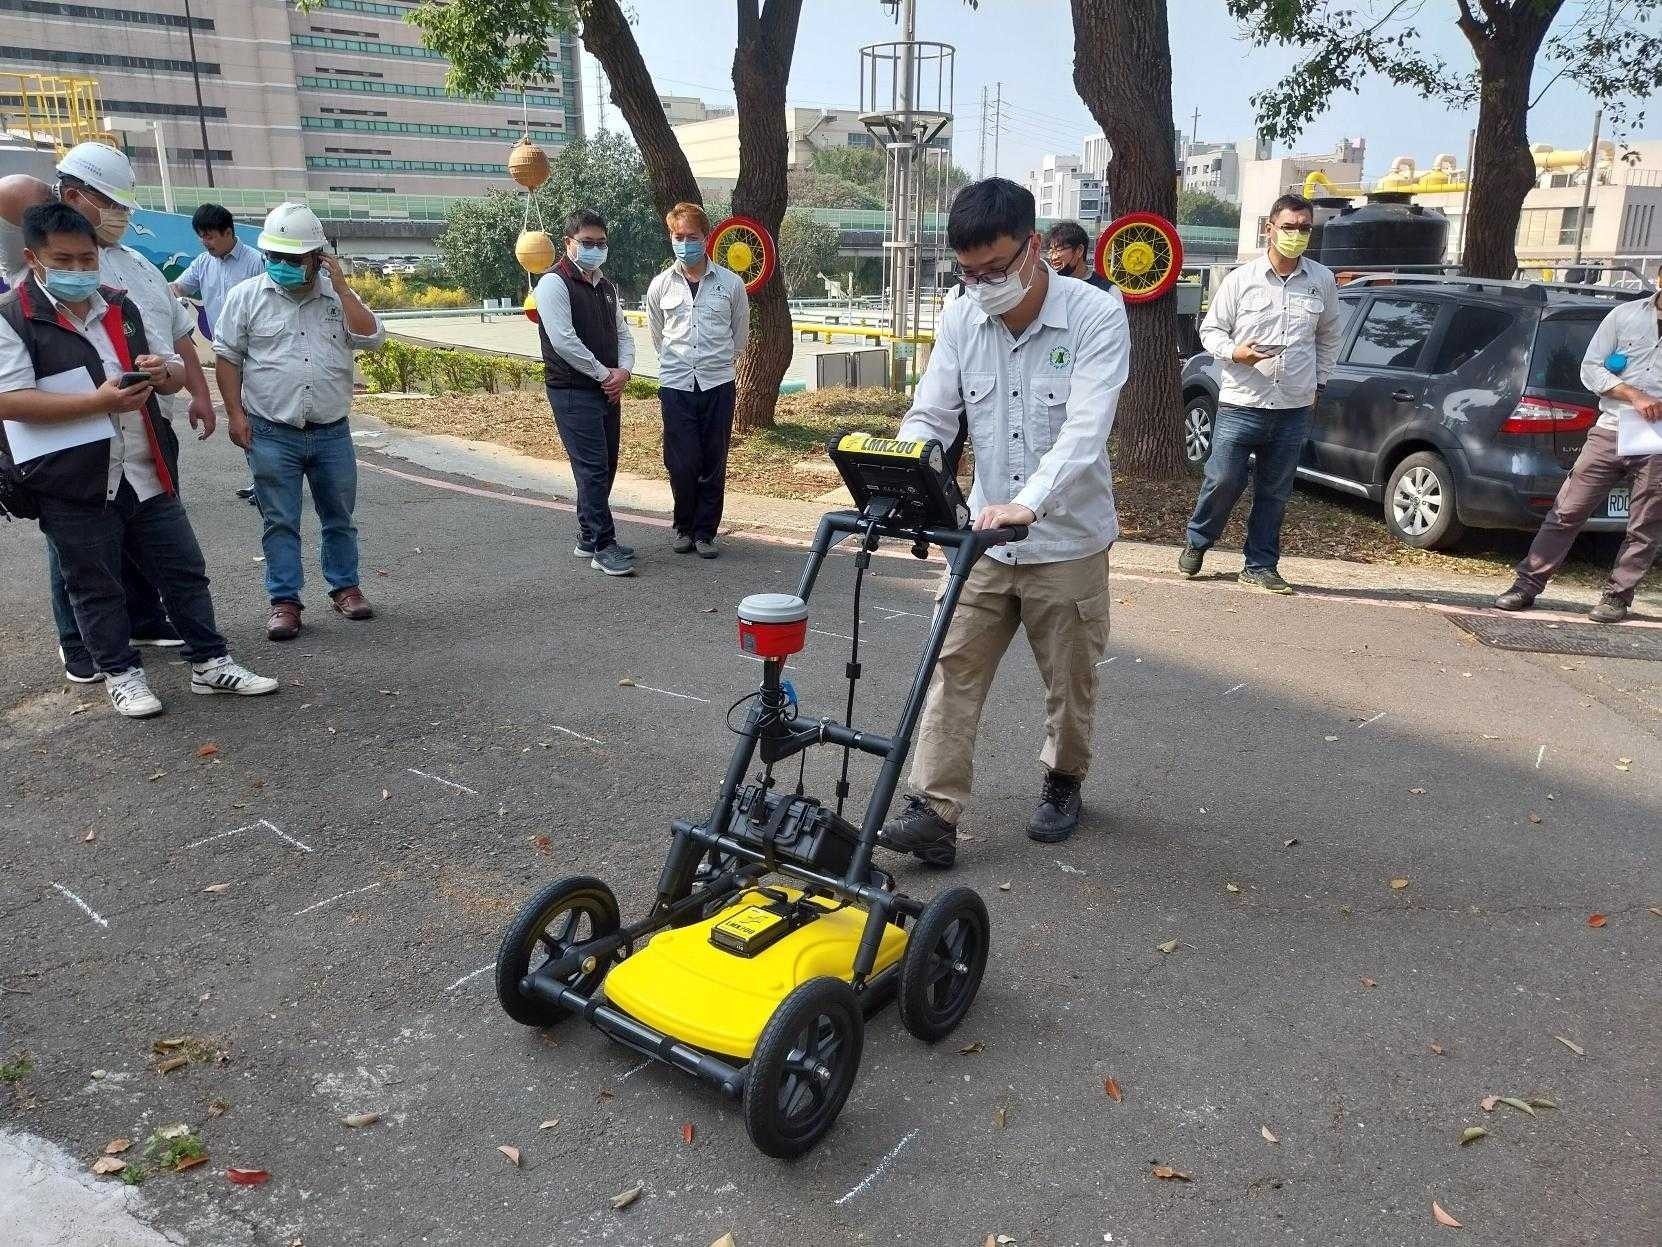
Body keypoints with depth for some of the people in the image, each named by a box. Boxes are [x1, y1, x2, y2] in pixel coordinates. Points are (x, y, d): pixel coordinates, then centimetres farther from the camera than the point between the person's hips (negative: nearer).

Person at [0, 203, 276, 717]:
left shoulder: (121, 306, 13)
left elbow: (177, 370, 18)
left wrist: (163, 372, -7)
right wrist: (100, 400, -25)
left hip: (148, 474, 5)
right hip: (74, 484, -5)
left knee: (184, 569, 9)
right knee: (96, 587, 7)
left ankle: (209, 663, 20)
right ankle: (121, 673, 22)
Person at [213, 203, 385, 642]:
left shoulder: (338, 296, 5)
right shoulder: (246, 296, 0)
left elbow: (371, 338, -10)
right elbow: (227, 357, 2)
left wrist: (340, 285, -9)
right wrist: (236, 415, -5)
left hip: (332, 433, 2)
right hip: (272, 434, -1)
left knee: (339, 517, 12)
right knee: (280, 522, 2)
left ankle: (345, 587, 26)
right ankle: (284, 601, 9)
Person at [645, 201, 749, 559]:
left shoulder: (730, 283, 0)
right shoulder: (660, 285, 3)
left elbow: (740, 335, 14)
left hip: (718, 385, 0)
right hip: (675, 385, 0)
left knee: (713, 464, 3)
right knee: (682, 463, -3)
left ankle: (705, 532, 15)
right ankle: (684, 527, 18)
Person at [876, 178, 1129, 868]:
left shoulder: (1097, 315, -16)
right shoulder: (959, 320, -3)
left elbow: (1084, 429, -28)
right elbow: (929, 419, -2)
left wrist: (1029, 503, -43)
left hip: (1068, 539, -3)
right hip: (985, 536, 4)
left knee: (1069, 678, 12)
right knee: (955, 667, -2)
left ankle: (1062, 784, 36)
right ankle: (934, 812, 1)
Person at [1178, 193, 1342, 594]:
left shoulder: (1322, 282, 6)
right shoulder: (1241, 279, -3)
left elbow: (1328, 337, 19)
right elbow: (1210, 329, 3)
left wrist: (1318, 382, 14)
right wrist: (1234, 352, -16)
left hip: (1295, 410, 3)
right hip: (1241, 405, -3)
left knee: (1274, 493, 8)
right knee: (1222, 481, -4)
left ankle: (1261, 565, 19)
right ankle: (1196, 542, 22)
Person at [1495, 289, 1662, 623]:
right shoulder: (1625, 315, 6)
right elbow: (1590, 368, 2)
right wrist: (1635, 395, -11)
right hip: (1609, 432, 0)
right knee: (1567, 512, 0)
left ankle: (1617, 596, 14)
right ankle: (1527, 585, 5)